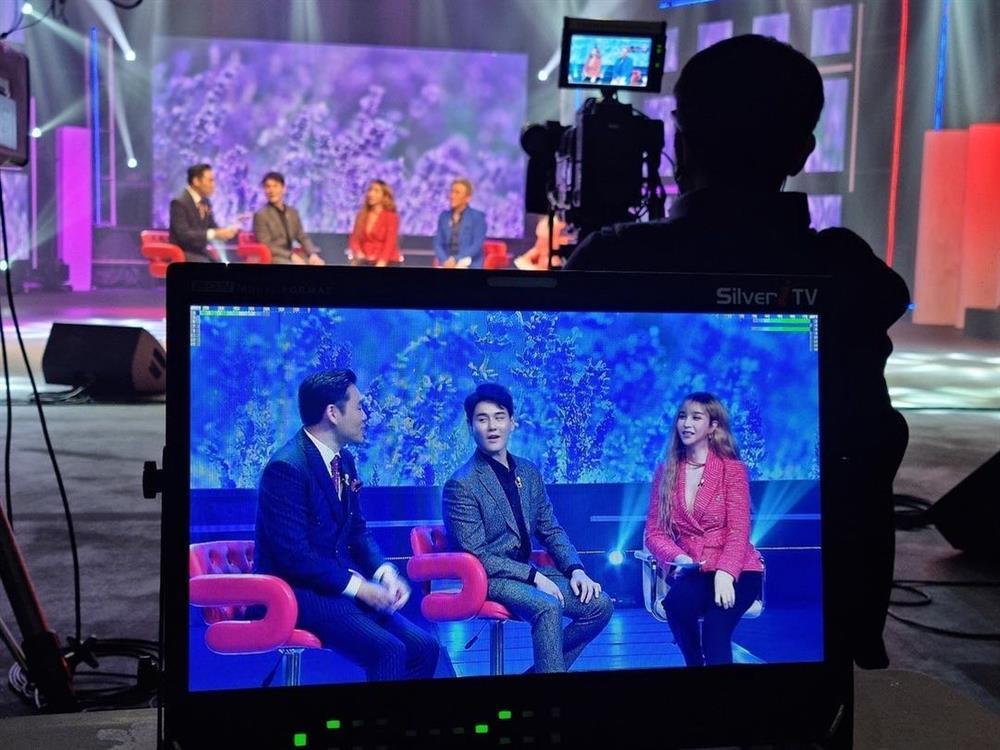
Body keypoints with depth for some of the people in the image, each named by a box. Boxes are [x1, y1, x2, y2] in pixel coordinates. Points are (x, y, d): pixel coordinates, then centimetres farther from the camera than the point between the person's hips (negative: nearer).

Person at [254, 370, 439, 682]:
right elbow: (294, 556, -22)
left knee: (424, 647, -6)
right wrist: (358, 586, -17)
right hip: (298, 594, -8)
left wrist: (385, 572, -2)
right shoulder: (287, 467, -18)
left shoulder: (344, 460, 9)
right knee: (389, 651, -26)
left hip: (341, 586, 8)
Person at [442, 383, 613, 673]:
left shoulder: (529, 472, 9)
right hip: (487, 578, -8)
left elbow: (551, 529, 14)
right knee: (548, 607, -33)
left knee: (600, 604, -7)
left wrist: (576, 569, -4)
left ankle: (544, 668, 4)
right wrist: (534, 576, -22)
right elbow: (476, 556, -17)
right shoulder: (461, 485, -13)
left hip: (525, 569, 8)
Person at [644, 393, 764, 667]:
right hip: (691, 571, 3)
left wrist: (724, 573, -25)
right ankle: (695, 663, -9)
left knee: (715, 624, -33)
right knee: (677, 602, -31)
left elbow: (738, 530, -8)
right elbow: (653, 532, 6)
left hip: (735, 571, -2)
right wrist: (678, 558, -15)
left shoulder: (732, 468, 1)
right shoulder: (665, 472, 10)